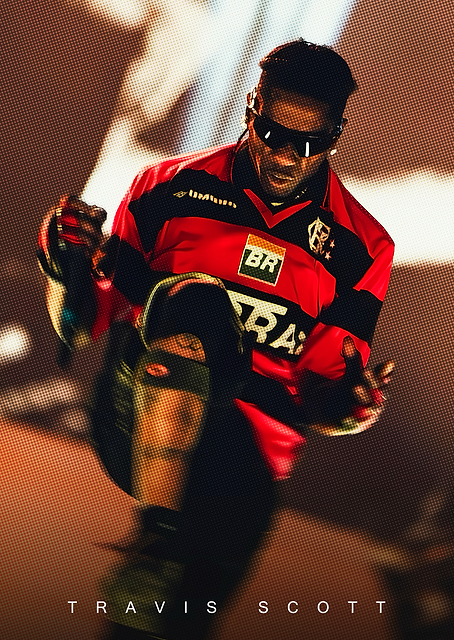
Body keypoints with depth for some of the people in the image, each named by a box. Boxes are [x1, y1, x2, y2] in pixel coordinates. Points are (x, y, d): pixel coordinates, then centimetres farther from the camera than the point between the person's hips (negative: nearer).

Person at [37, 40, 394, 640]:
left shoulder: (360, 246, 6)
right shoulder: (175, 186, 5)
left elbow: (323, 386, 8)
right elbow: (92, 320, 8)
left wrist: (348, 401, -14)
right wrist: (74, 265, -12)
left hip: (248, 438, 3)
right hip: (139, 413, -3)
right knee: (195, 298, -29)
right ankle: (158, 543, -31)